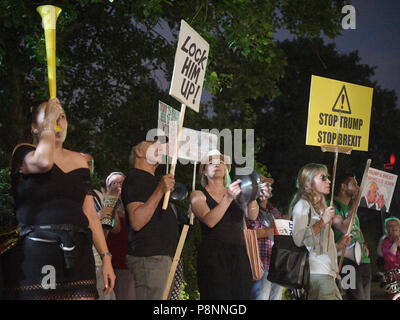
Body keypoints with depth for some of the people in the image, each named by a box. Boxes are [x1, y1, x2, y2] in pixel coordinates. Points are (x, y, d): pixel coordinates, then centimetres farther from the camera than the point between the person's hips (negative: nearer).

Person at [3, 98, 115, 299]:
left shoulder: (79, 161, 18)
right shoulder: (23, 153, 4)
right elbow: (44, 162, -22)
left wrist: (106, 257, 9)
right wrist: (49, 123, -6)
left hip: (76, 255, 4)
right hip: (34, 255, -4)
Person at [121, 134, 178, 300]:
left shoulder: (153, 180, 23)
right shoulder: (135, 179, -8)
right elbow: (136, 222, -22)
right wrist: (160, 191, -24)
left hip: (162, 255, 10)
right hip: (149, 256, -10)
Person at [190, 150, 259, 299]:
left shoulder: (236, 192, 15)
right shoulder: (198, 195, 7)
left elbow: (252, 216, -2)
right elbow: (209, 221, -12)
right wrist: (228, 197, -22)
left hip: (239, 255, 3)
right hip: (213, 256, -3)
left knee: (241, 295, -3)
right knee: (218, 295, -13)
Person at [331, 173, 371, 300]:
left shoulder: (350, 207, 20)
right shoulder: (333, 205, -7)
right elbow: (345, 229, -20)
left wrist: (364, 244, 15)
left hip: (363, 260, 9)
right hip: (348, 260, -9)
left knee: (366, 296, 8)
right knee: (357, 297, -14)